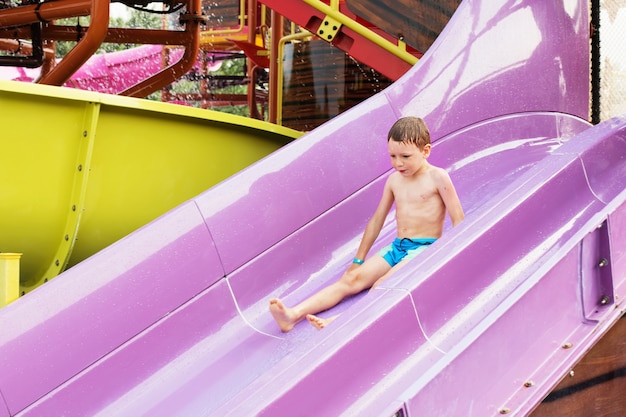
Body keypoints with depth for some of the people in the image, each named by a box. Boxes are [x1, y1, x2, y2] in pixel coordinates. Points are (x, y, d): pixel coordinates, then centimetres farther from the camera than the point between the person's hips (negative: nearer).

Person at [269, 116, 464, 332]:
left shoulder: (437, 178, -6)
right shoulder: (394, 180, 10)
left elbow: (458, 221, -5)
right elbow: (377, 220, 17)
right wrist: (358, 259, 17)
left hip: (424, 249, -5)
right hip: (397, 247, 5)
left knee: (383, 284, -30)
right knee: (351, 278, -15)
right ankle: (293, 314, -31)